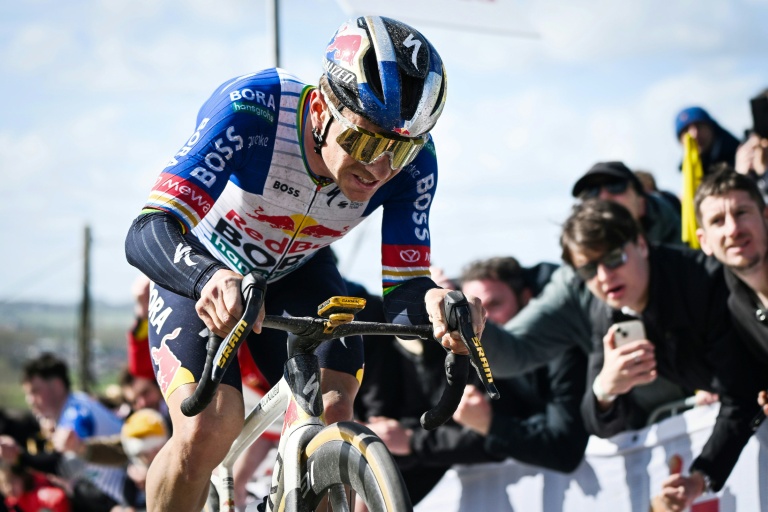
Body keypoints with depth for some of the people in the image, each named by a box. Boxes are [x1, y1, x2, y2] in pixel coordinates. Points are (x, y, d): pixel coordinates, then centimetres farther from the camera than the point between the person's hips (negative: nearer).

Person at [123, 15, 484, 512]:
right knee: (206, 429, -23)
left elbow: (401, 289, -22)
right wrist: (211, 278, -67)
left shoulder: (412, 161, -27)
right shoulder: (252, 109, -38)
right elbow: (148, 234, -45)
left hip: (297, 271, 3)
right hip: (200, 270, -3)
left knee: (330, 416, -20)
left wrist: (435, 303, -47)